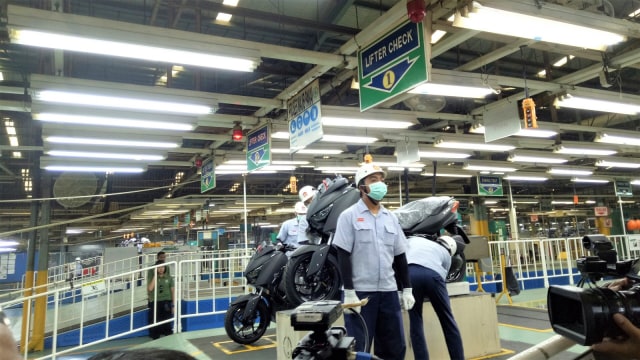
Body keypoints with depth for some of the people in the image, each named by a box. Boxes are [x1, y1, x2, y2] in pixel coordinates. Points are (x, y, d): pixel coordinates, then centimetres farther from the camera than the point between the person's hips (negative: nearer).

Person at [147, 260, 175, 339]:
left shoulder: (169, 278, 4)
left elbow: (172, 292, 4)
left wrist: (173, 305, -1)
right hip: (155, 303, 0)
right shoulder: (152, 278, 4)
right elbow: (150, 288, -14)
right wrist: (155, 276, -12)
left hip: (166, 303, 0)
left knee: (167, 323, 2)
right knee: (155, 323, 3)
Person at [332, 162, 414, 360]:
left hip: (388, 292, 5)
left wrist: (407, 289, 10)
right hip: (360, 292, -5)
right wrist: (349, 292, -14)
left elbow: (400, 256, 14)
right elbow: (343, 256, -8)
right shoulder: (349, 216, -4)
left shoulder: (391, 217, 11)